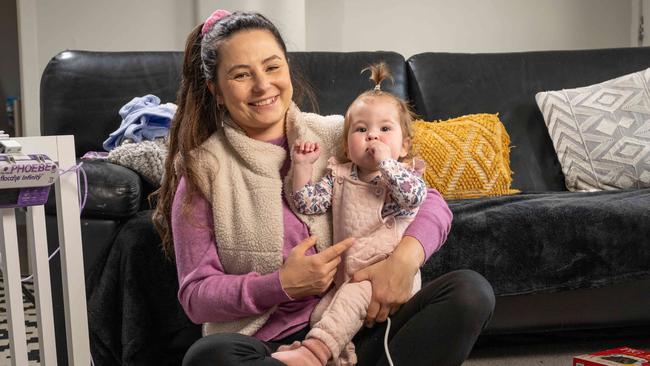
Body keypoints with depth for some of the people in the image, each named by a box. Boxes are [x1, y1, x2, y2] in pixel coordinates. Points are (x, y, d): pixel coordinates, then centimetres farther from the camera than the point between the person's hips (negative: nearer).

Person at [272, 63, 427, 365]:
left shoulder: (406, 174, 6)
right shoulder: (340, 175, 16)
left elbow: (414, 195, -17)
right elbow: (308, 203, 9)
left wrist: (385, 162, -14)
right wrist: (302, 166, -1)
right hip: (346, 274, 5)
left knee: (353, 292, -32)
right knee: (320, 314, -18)